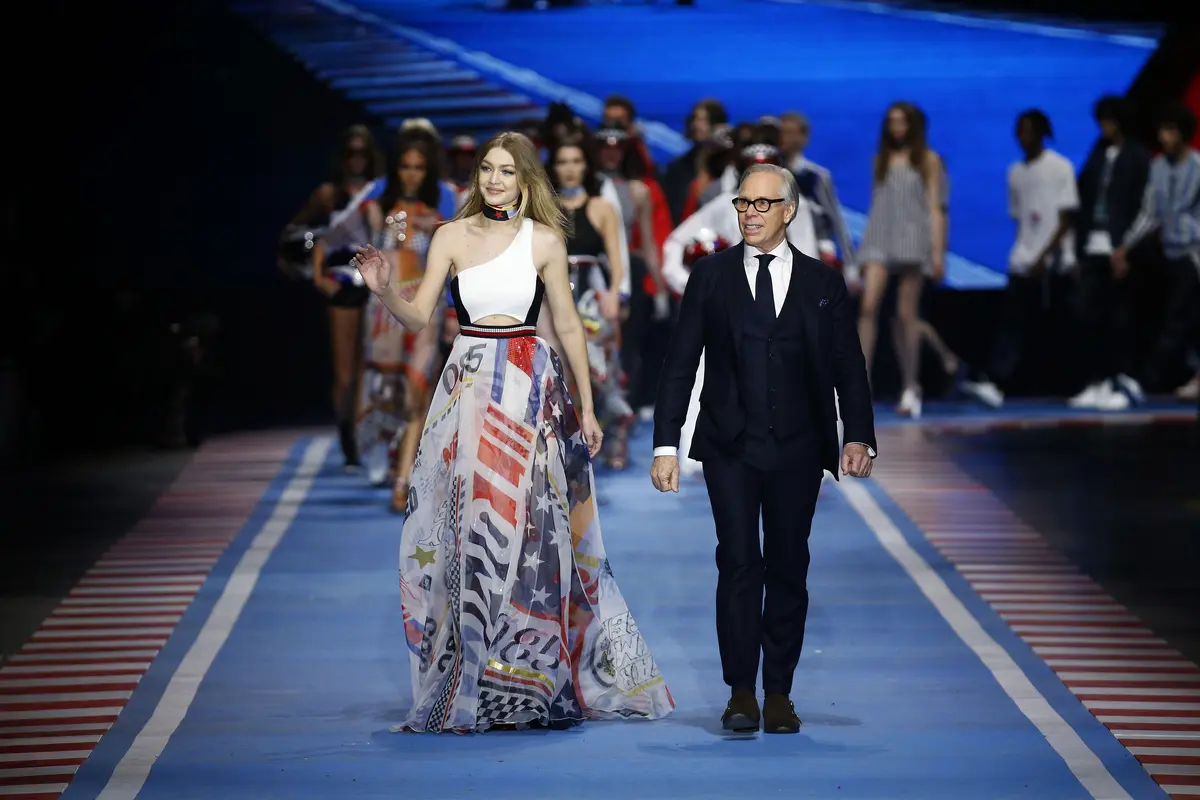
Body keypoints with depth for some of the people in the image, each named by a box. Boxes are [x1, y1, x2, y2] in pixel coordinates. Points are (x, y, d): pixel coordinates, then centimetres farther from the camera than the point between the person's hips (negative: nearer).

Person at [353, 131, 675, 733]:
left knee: (528, 529, -2)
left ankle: (530, 678, 10)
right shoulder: (451, 237, 5)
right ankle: (467, 679, 10)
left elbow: (568, 327, 7)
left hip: (531, 391, -1)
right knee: (466, 530, 1)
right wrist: (384, 290, -20)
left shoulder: (545, 242, 2)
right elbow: (418, 317, 0)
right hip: (468, 388, 1)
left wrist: (587, 407, 7)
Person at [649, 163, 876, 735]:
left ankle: (779, 694, 12)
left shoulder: (822, 283, 7)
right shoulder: (711, 275, 5)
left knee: (788, 569, 5)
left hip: (797, 451, 1)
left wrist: (859, 437, -8)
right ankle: (741, 694, -4)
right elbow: (680, 363, 4)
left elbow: (848, 367, 5)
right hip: (729, 446, -1)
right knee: (738, 564, -8)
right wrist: (666, 445, -3)